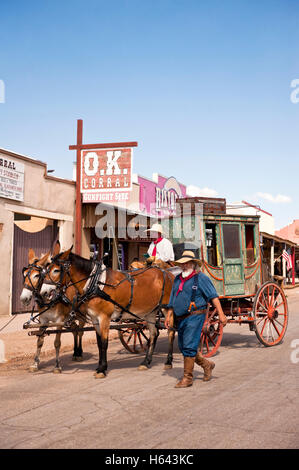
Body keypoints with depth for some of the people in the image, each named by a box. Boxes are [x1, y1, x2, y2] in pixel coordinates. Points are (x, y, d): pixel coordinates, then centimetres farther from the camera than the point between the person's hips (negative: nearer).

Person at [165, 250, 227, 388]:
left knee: (189, 347, -9)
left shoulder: (201, 278, -5)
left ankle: (187, 378, 2)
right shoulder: (177, 279, 15)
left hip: (194, 316, -8)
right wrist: (168, 316, 16)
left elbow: (213, 296, -11)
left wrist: (221, 314, -19)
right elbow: (172, 300, 22)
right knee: (183, 347, 13)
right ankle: (207, 365, 31)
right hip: (180, 319, 8)